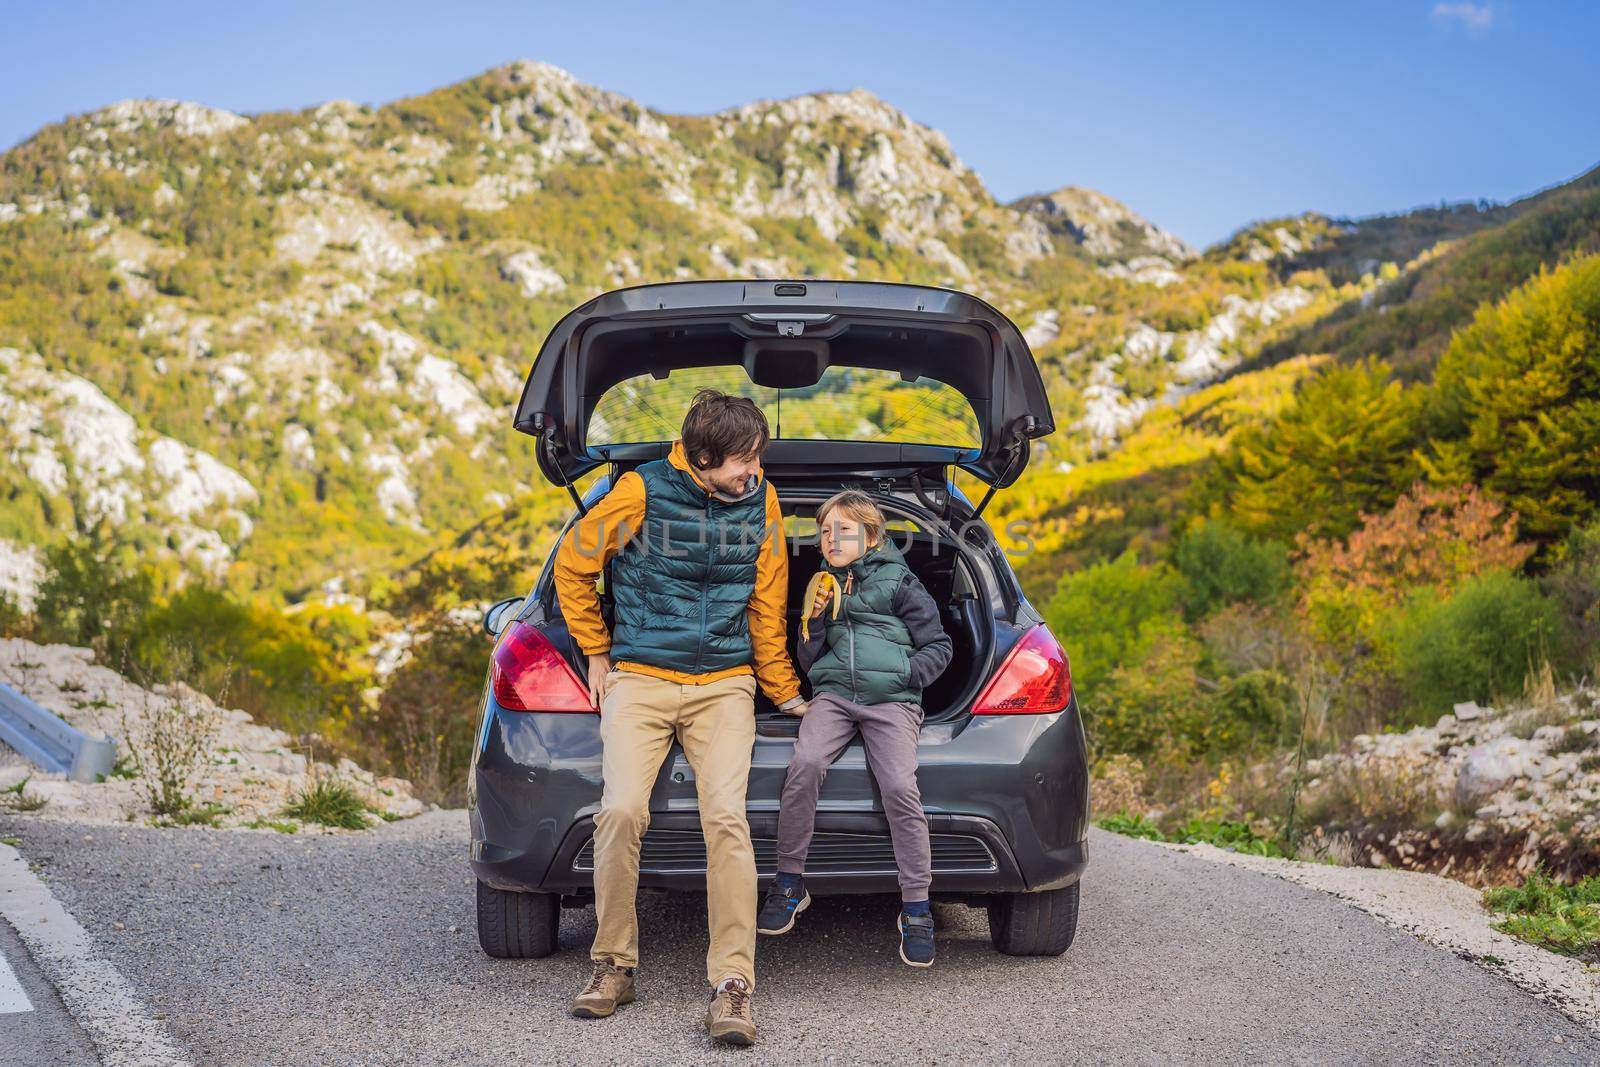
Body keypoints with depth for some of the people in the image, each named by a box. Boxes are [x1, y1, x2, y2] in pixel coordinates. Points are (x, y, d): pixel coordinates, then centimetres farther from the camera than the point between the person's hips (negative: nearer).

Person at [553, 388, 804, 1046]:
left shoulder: (760, 502, 4)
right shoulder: (643, 491, -5)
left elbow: (767, 609, 15)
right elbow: (572, 565, 9)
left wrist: (786, 694, 19)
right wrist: (597, 652, 11)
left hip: (724, 688, 1)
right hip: (639, 682, -1)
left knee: (726, 818, -17)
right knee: (621, 813, -17)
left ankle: (732, 984, -15)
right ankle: (614, 966, 2)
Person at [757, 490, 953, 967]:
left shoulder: (898, 583, 7)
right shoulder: (825, 588, 21)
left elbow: (939, 646, 7)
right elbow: (809, 662, 20)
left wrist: (907, 673, -9)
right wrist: (815, 620, 3)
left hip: (890, 700, -3)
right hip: (833, 694, 3)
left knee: (900, 787, -26)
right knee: (804, 763, -28)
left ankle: (916, 908, -15)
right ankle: (790, 883, -17)